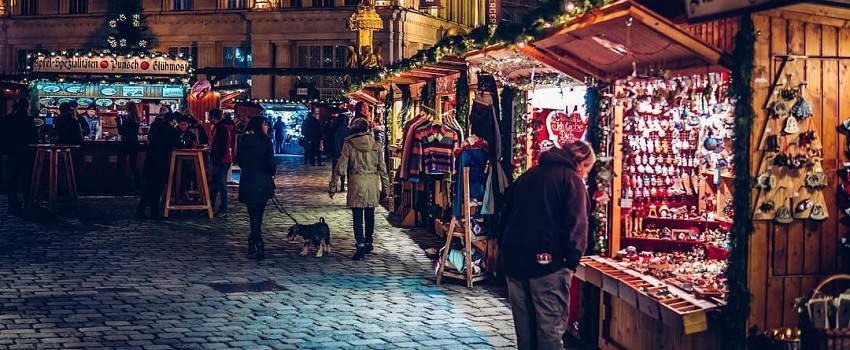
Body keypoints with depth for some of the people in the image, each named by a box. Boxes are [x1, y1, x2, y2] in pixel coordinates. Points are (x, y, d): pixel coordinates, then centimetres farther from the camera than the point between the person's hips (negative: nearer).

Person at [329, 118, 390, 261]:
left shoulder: (349, 144, -3)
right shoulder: (375, 144, 4)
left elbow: (340, 168, -4)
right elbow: (382, 168, 6)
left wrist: (332, 186, 3)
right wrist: (385, 187, 13)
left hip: (356, 184, -3)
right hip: (373, 183, 3)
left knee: (357, 216, -1)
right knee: (370, 214, 16)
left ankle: (360, 246, -11)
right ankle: (368, 243, 29)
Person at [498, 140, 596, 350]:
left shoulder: (528, 176, 18)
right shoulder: (572, 180, -3)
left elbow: (506, 216, 21)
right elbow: (576, 226, -15)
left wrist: (505, 250, 24)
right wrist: (573, 259, -10)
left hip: (514, 258, 7)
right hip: (547, 261, -7)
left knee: (524, 323, 14)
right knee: (550, 325, -3)